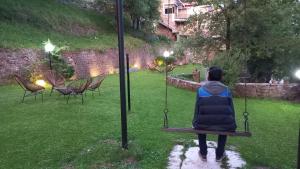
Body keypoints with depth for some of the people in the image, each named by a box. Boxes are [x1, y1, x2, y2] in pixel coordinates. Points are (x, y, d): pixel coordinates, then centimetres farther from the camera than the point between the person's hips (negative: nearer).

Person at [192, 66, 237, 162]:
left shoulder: (201, 90, 3)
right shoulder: (226, 90, 5)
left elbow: (197, 110, 4)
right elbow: (231, 110, 10)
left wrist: (195, 123, 21)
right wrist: (232, 127, 25)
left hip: (204, 126, -1)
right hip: (223, 127, 1)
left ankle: (203, 154, 39)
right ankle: (219, 155, 40)